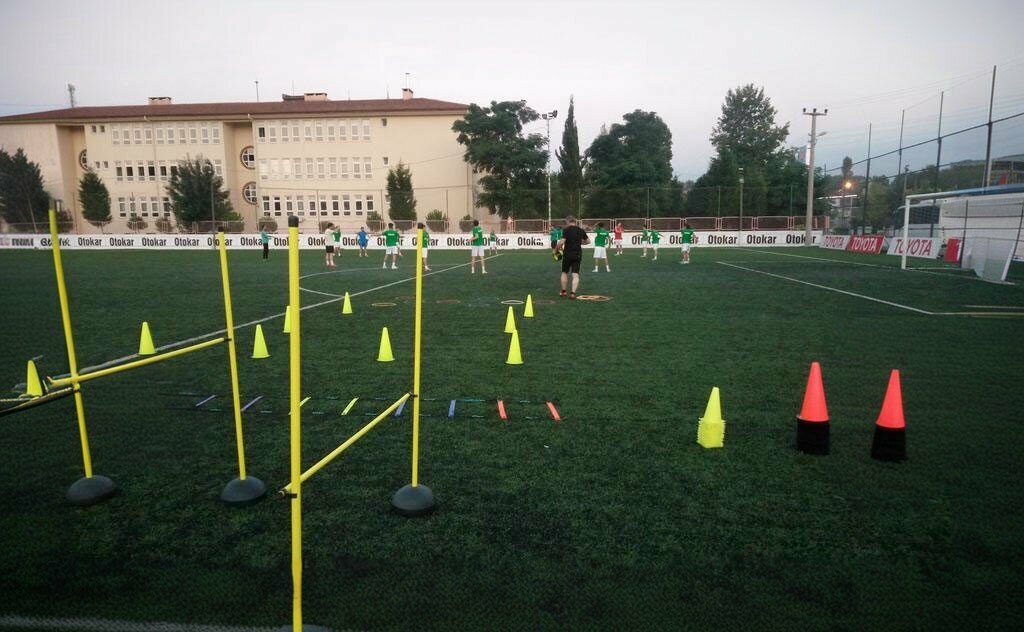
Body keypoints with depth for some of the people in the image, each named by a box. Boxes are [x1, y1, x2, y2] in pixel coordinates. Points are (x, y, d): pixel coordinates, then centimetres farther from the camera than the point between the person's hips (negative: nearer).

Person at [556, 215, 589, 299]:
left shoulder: (566, 230, -8)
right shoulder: (581, 230, 7)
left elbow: (561, 242, -19)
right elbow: (588, 241, 17)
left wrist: (556, 250, -5)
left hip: (567, 254, -3)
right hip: (578, 255, 3)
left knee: (564, 273, 15)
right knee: (575, 275, -1)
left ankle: (563, 291, 21)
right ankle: (573, 292, -11)